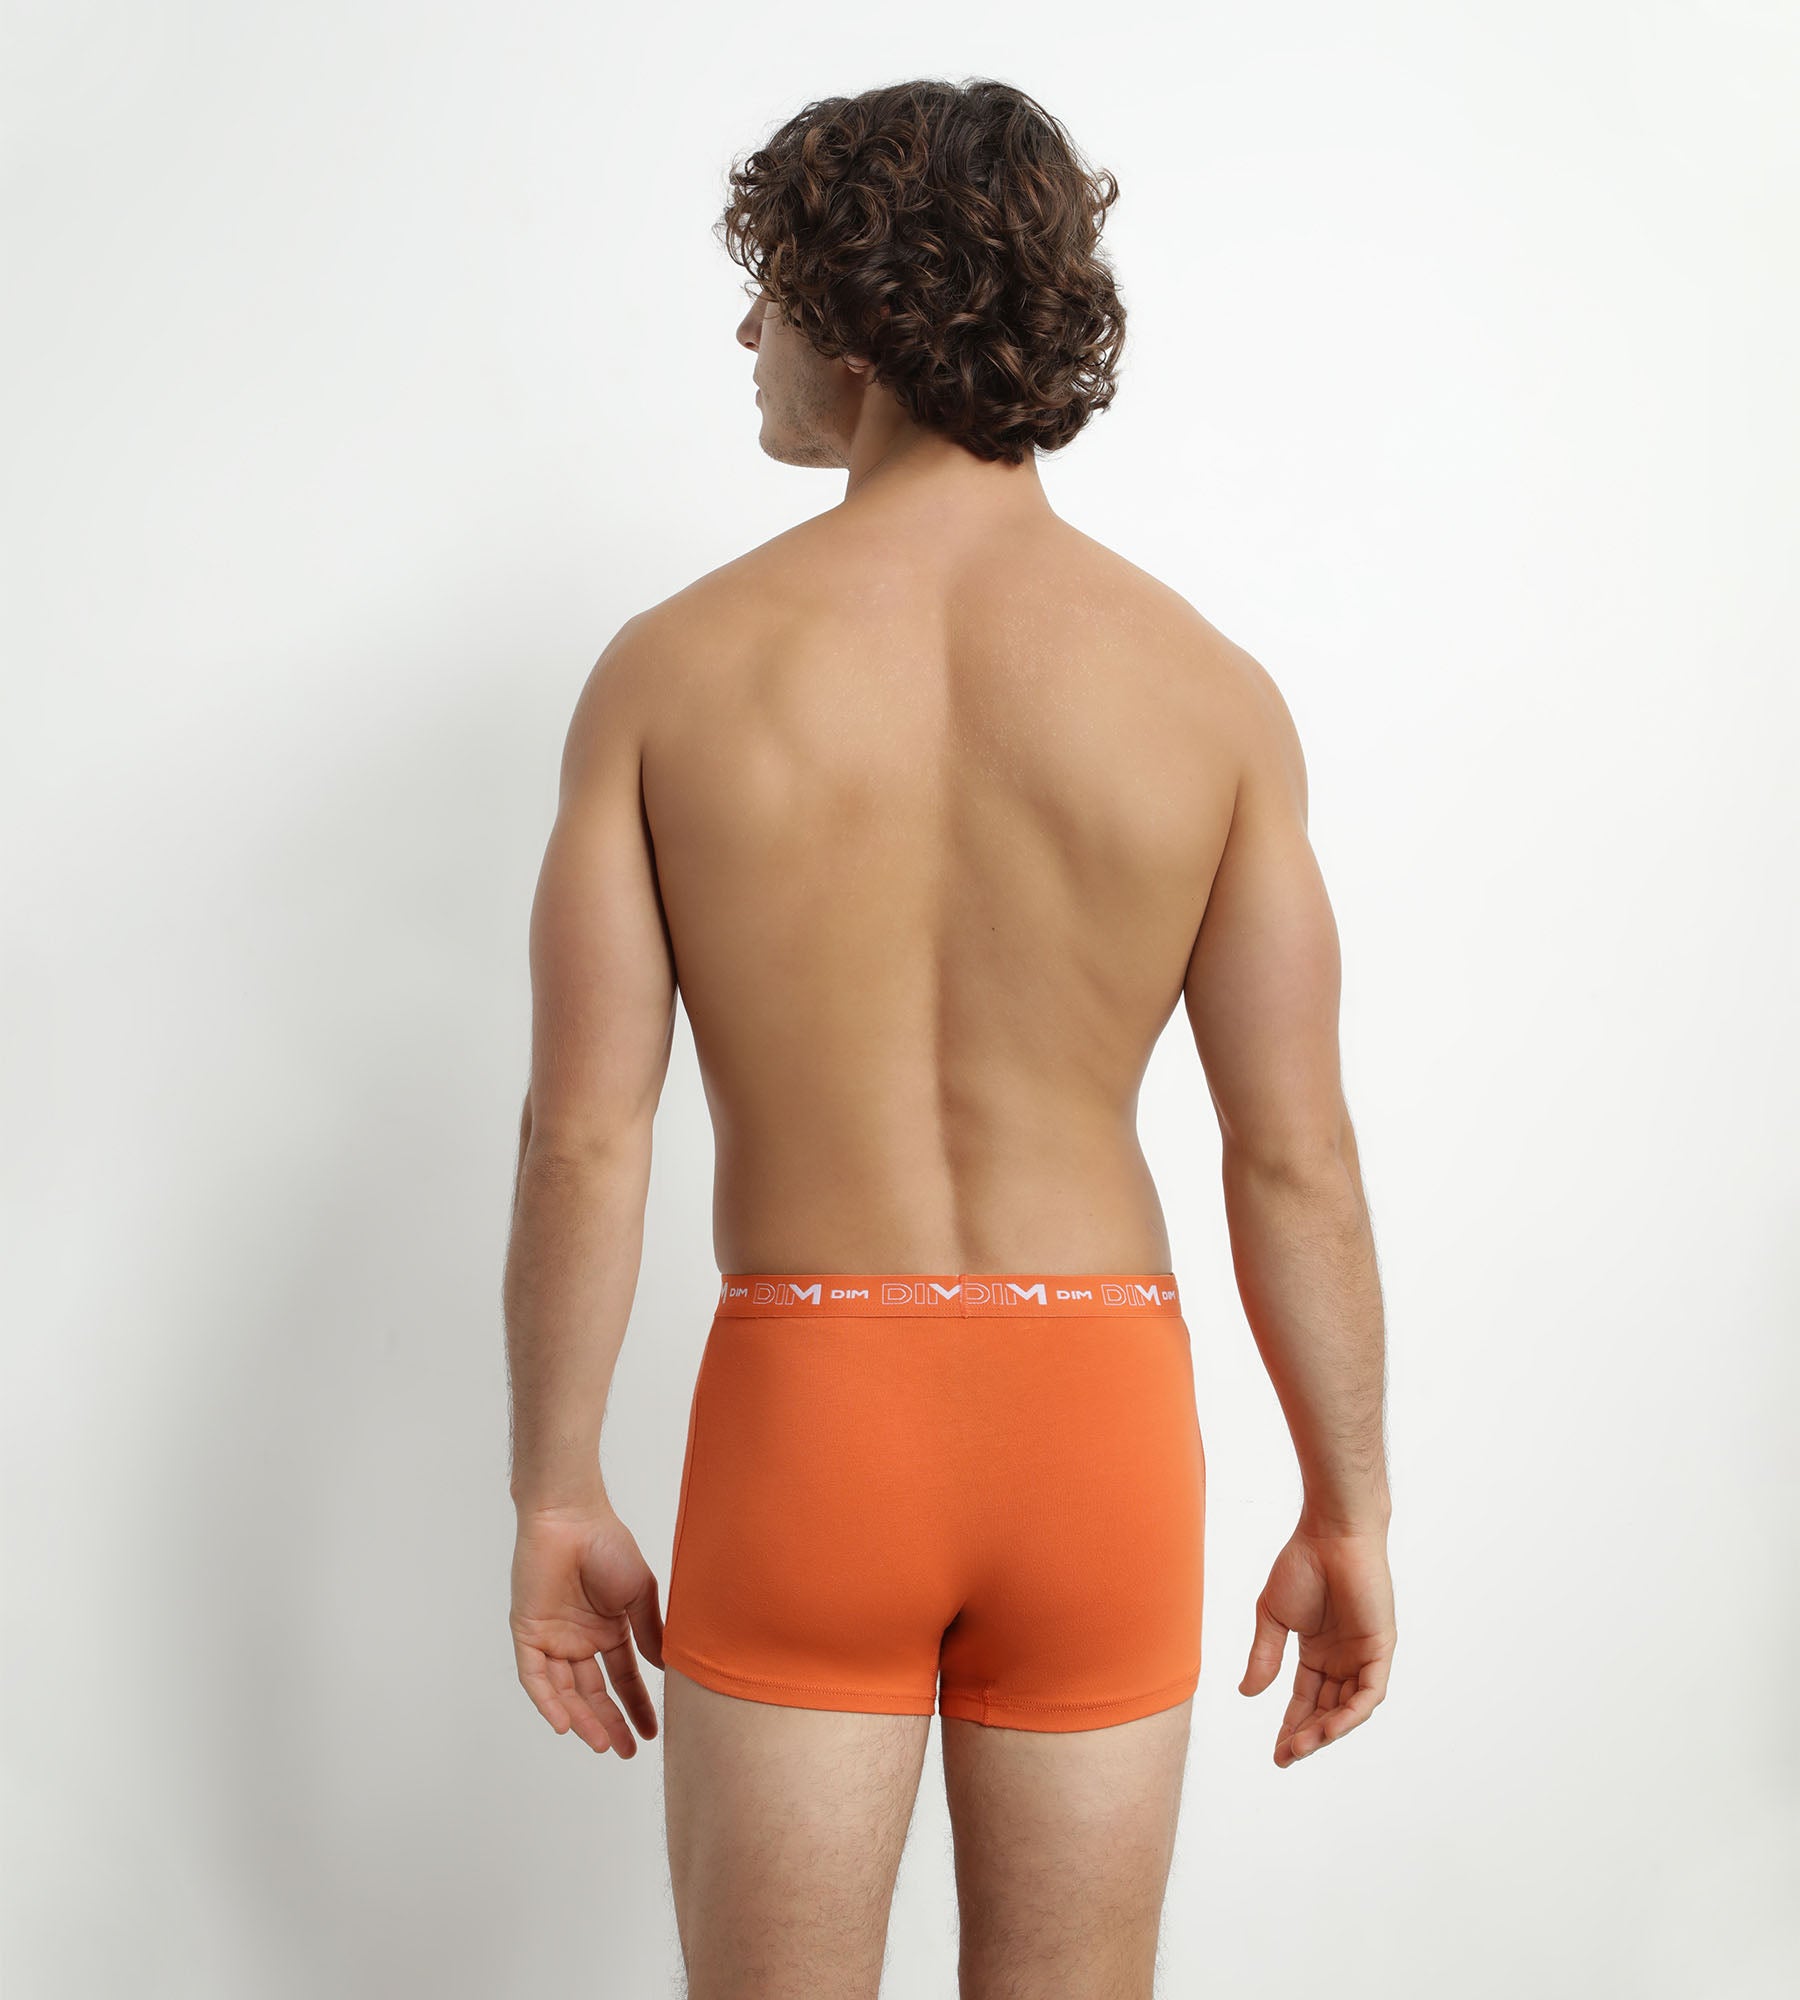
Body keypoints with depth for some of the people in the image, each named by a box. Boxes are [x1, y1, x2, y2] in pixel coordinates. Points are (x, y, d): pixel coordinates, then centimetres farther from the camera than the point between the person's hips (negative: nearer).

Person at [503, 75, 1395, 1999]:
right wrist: (1350, 1514, 6)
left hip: (801, 1414, -1)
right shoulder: (1207, 688, -6)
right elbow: (1294, 1155, -5)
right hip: (1094, 1411, 1)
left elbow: (582, 1135, -8)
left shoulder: (674, 666, -7)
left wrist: (556, 1501, 3)